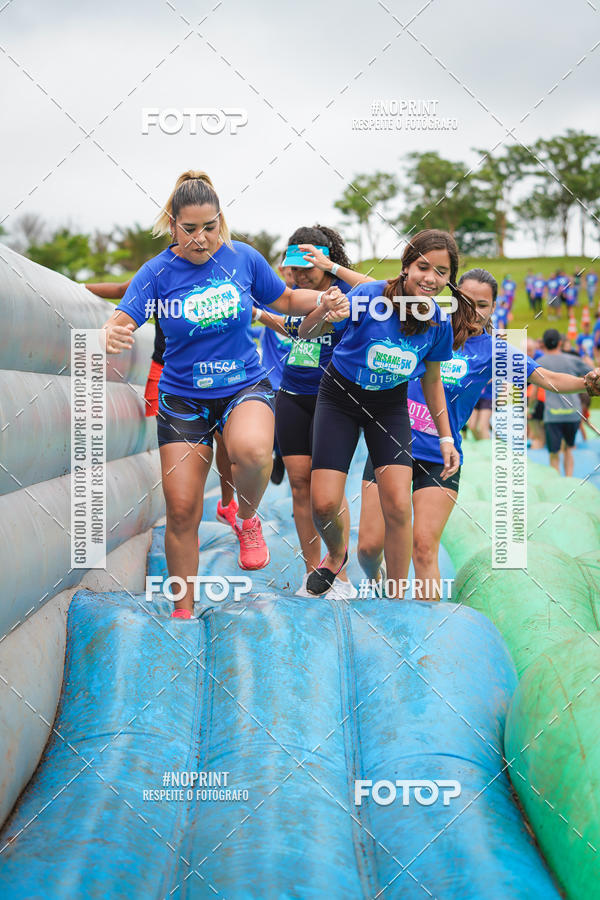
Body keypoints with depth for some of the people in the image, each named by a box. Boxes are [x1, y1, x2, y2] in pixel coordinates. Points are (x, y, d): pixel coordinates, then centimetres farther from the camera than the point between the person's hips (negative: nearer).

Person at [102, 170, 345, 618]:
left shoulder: (243, 257, -5)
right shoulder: (157, 272, -8)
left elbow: (284, 299, 11)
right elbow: (121, 324, -19)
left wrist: (322, 299, -9)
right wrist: (111, 336, -43)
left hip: (245, 385, 0)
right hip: (182, 397, 1)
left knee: (252, 450, -35)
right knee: (181, 512, -2)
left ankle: (247, 519, -2)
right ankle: (183, 610, 17)